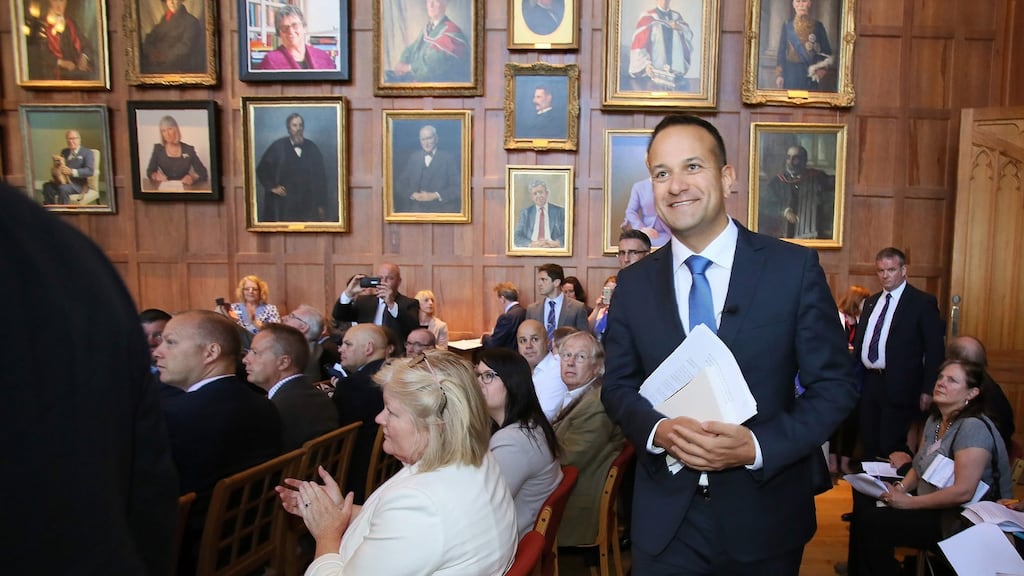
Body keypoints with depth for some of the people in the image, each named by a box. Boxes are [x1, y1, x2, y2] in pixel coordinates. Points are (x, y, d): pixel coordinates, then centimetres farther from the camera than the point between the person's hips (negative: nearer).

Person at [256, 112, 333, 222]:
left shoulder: (312, 148, 4)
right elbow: (262, 169, 7)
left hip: (308, 204, 2)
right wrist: (272, 187, -4)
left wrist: (321, 204, 4)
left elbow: (320, 177, 7)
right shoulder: (278, 147, -1)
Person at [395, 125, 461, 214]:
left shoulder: (449, 158, 2)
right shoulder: (413, 157, 12)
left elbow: (458, 187, -3)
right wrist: (413, 194, -9)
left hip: (442, 208, -2)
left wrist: (435, 196, -14)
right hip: (416, 209, 2)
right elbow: (400, 184, 11)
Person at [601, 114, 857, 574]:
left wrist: (757, 446, -19)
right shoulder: (633, 283, -1)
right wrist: (658, 430, -16)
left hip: (764, 516, -1)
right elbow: (618, 385, 5)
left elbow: (834, 385, -5)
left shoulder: (795, 267, -8)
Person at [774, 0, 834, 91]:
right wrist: (779, 74, -3)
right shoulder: (787, 25, 7)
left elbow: (826, 52, 4)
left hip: (811, 73, 0)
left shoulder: (817, 25, 5)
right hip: (791, 72, 0)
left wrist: (821, 71, -10)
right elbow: (782, 50, 5)